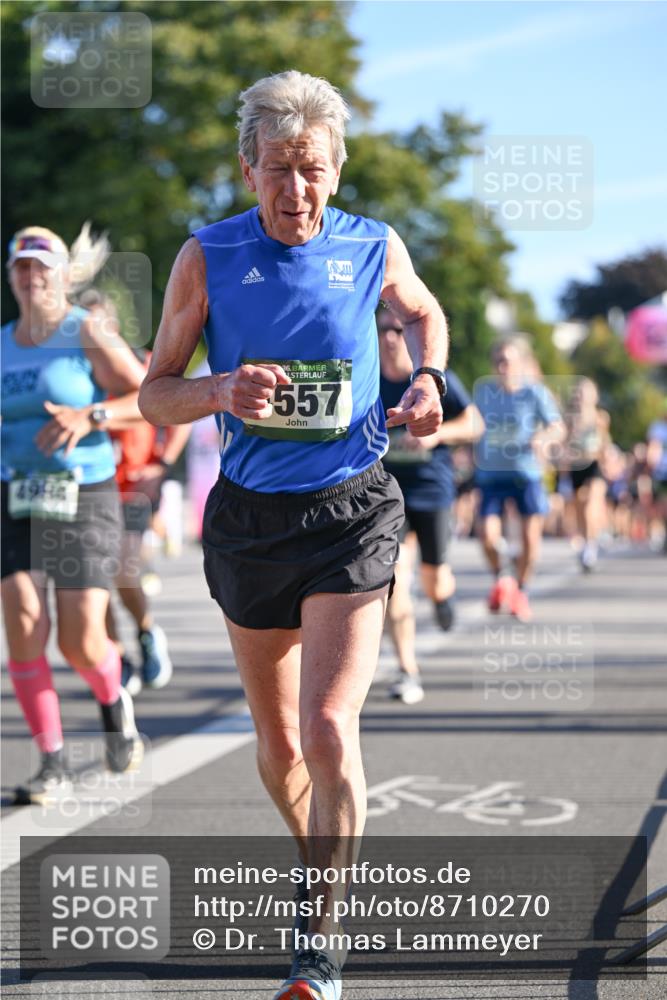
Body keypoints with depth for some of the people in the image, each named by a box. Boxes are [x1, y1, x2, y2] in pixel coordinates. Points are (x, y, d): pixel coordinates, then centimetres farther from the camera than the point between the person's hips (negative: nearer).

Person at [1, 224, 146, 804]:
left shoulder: (86, 334, -5)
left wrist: (90, 416, -23)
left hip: (85, 500, -4)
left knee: (82, 645, -7)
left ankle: (113, 703, 29)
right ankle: (53, 765, -1)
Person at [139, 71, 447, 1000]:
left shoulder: (375, 250, -2)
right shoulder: (208, 256, -4)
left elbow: (423, 312, 21)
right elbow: (155, 395, 0)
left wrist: (427, 381, 1)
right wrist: (221, 390, -20)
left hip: (352, 512, -1)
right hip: (250, 513, 2)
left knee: (329, 731, -15)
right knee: (277, 740, 14)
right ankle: (316, 851, 44)